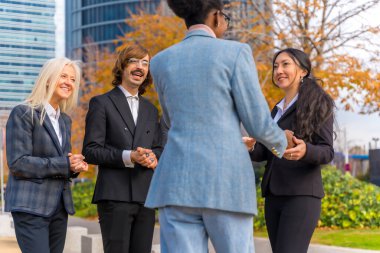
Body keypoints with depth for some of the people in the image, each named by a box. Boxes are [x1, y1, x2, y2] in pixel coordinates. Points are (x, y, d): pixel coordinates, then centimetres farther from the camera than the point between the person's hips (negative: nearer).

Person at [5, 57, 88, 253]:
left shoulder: (65, 120, 17)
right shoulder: (23, 113, -6)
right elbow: (18, 163, -14)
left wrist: (75, 167, -2)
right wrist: (64, 164, -15)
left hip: (60, 206, 7)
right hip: (31, 206, -7)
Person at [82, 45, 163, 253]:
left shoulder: (150, 110, 20)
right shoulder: (101, 103, 2)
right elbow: (90, 151, -5)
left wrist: (153, 157, -3)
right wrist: (128, 157, -18)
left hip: (145, 197, 5)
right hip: (115, 196, -5)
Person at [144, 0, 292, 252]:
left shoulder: (160, 62, 11)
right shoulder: (235, 52, -1)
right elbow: (258, 123, -1)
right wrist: (280, 142, 21)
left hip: (179, 183, 3)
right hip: (226, 183, -2)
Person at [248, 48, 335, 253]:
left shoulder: (318, 104, -1)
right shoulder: (277, 110, 19)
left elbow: (326, 152, -10)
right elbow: (264, 152, 15)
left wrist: (304, 151, -32)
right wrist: (249, 147, -9)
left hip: (301, 195, -7)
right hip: (274, 196, 7)